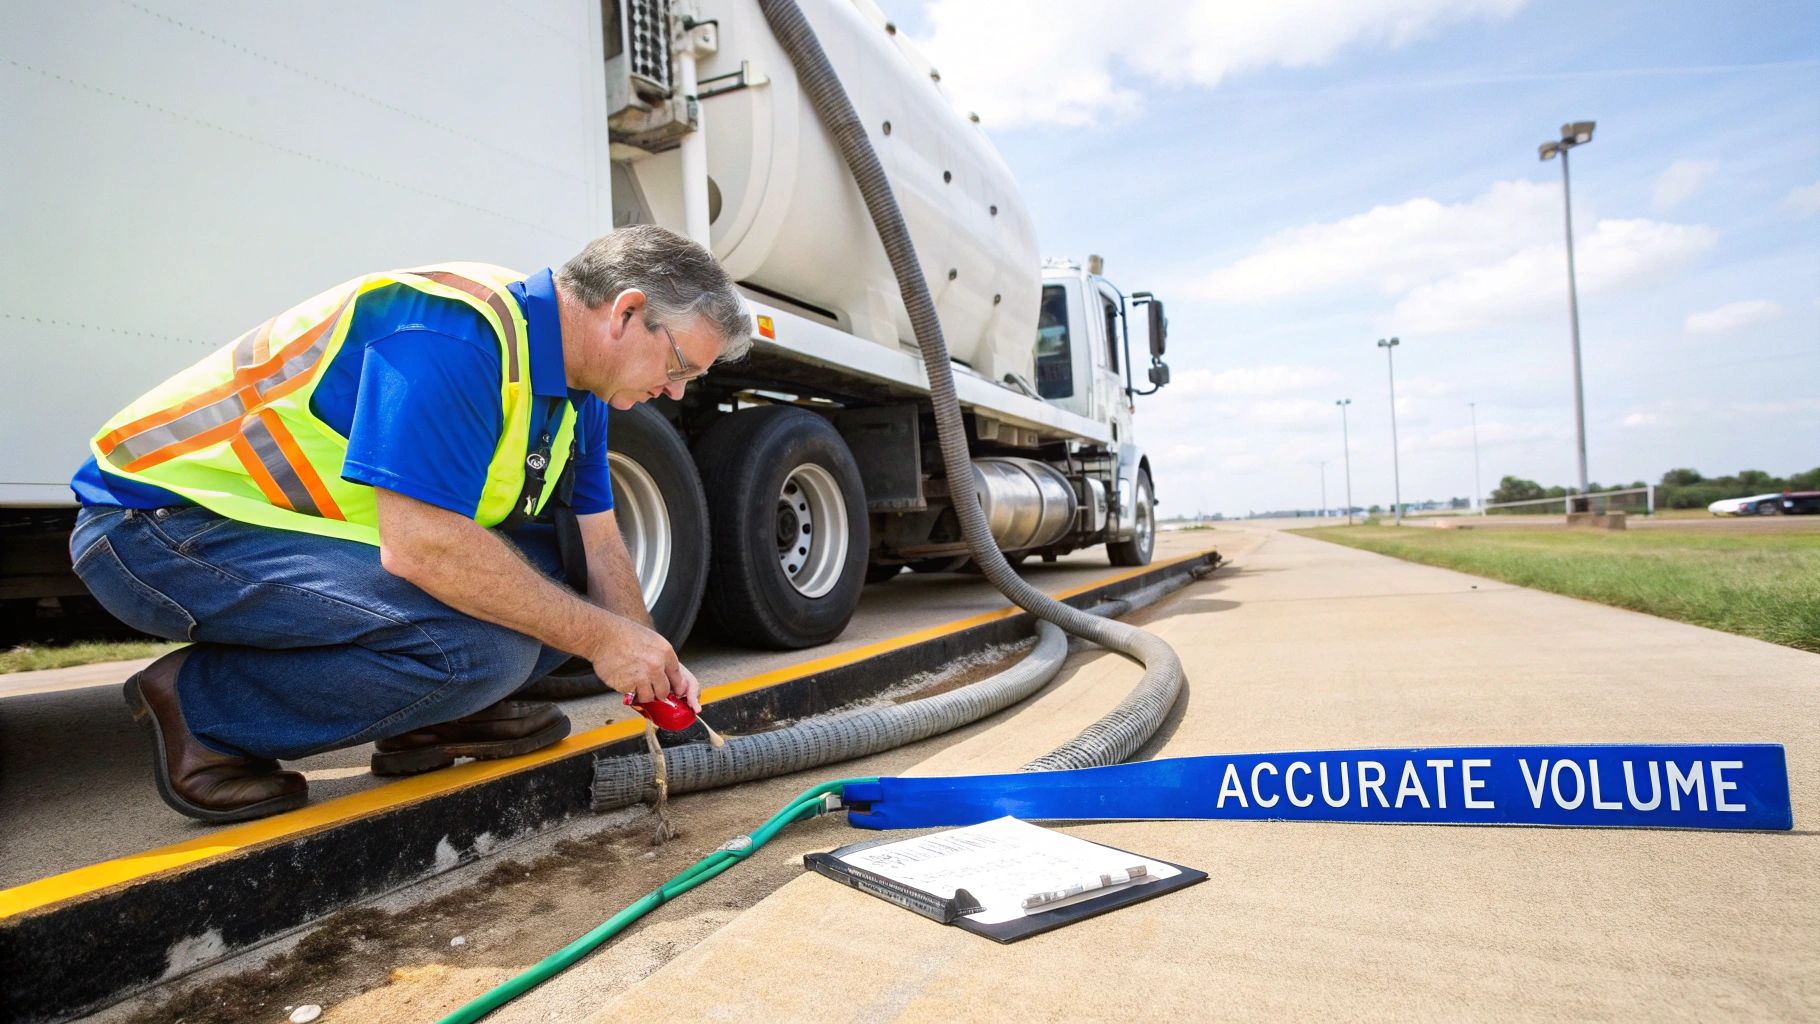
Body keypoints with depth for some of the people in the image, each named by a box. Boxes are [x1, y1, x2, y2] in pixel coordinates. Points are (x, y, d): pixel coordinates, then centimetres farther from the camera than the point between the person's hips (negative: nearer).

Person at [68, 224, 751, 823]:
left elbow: (597, 542, 7)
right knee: (480, 644, -28)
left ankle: (430, 713, 6)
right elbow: (421, 547, -34)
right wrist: (602, 637, -26)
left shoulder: (577, 385, 2)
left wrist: (651, 666, -3)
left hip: (310, 525, 9)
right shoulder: (453, 334, -28)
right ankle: (201, 711, -7)